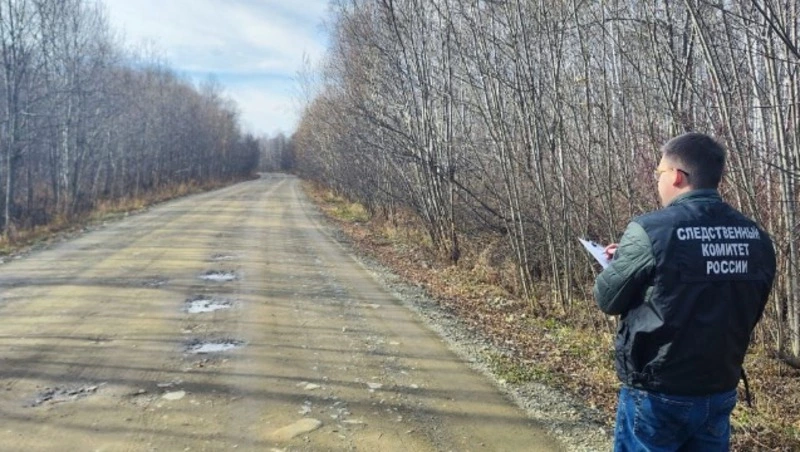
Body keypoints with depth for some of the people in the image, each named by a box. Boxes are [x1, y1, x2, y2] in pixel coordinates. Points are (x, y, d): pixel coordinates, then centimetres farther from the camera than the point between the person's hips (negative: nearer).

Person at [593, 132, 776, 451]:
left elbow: (608, 299, -10)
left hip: (657, 394, -5)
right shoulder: (756, 237, -1)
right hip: (721, 393, 5)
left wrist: (619, 261, 11)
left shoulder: (649, 230, -20)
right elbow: (749, 312, 11)